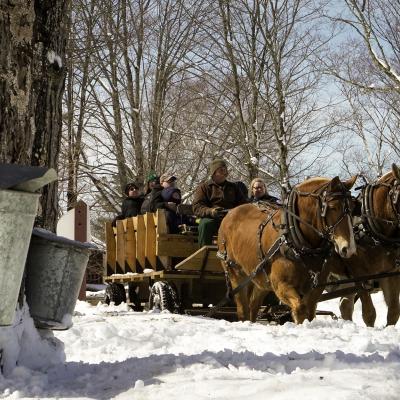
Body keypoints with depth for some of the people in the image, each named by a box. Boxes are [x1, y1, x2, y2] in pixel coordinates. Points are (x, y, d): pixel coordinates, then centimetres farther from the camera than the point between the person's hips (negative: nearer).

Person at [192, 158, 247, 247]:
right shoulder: (204, 187, 14)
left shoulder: (233, 187, 26)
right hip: (211, 218, -2)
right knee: (205, 223, -36)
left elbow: (243, 203, 22)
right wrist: (210, 211, -21)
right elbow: (197, 208, 2)